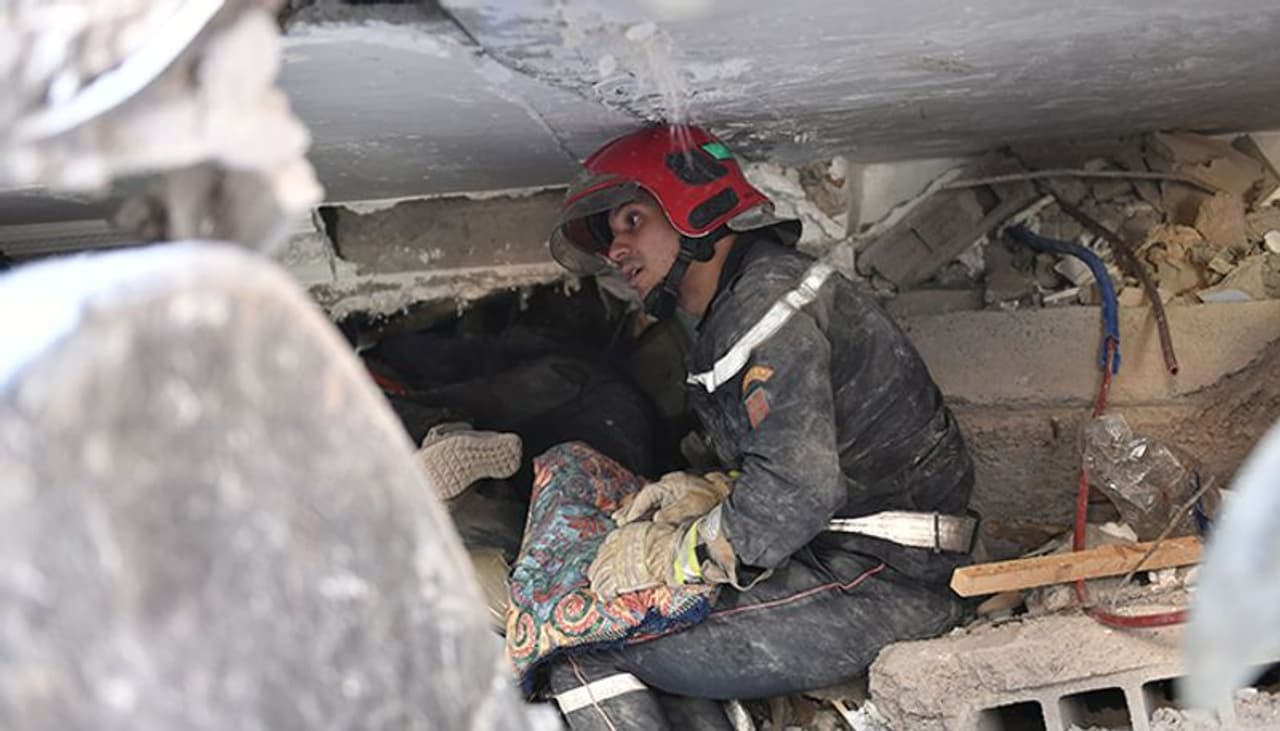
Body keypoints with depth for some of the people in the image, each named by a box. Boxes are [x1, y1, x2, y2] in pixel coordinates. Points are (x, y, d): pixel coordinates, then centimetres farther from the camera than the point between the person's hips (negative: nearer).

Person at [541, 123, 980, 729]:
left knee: (583, 661, -12)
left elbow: (797, 491, -24)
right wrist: (707, 495, 5)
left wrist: (674, 554, -13)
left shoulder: (764, 298, -14)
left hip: (875, 588, -11)